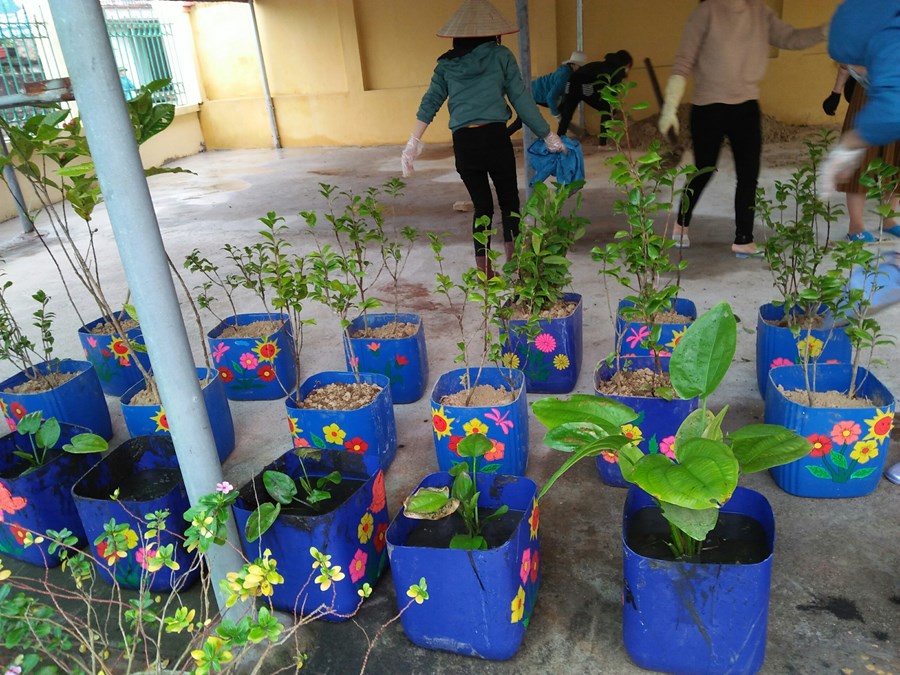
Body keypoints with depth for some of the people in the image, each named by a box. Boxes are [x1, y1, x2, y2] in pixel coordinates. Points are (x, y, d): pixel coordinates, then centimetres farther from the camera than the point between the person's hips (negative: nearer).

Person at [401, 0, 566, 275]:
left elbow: (430, 103, 5)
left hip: (463, 142, 3)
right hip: (495, 137, -3)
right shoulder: (501, 56, 3)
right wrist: (548, 136, 8)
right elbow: (521, 99, 2)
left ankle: (484, 271, 14)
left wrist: (413, 143, 6)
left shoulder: (446, 63, 11)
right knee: (509, 202, 11)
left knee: (482, 206, 13)